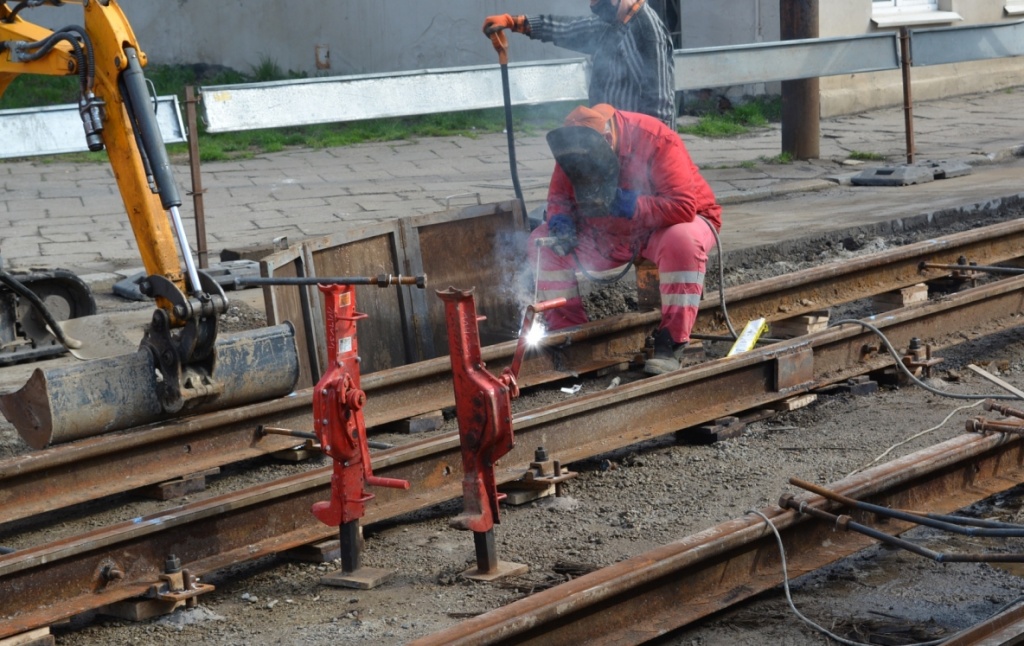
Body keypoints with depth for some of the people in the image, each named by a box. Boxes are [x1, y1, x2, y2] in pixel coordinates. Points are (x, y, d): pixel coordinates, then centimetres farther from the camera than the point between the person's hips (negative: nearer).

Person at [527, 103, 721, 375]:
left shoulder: (656, 140, -29)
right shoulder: (574, 148, -12)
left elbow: (683, 207, -34)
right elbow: (559, 197, 0)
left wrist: (624, 204, -36)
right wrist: (561, 223, -24)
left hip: (664, 228, -5)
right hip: (610, 235, 5)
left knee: (682, 242, -40)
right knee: (542, 243, -11)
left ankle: (670, 344, -29)